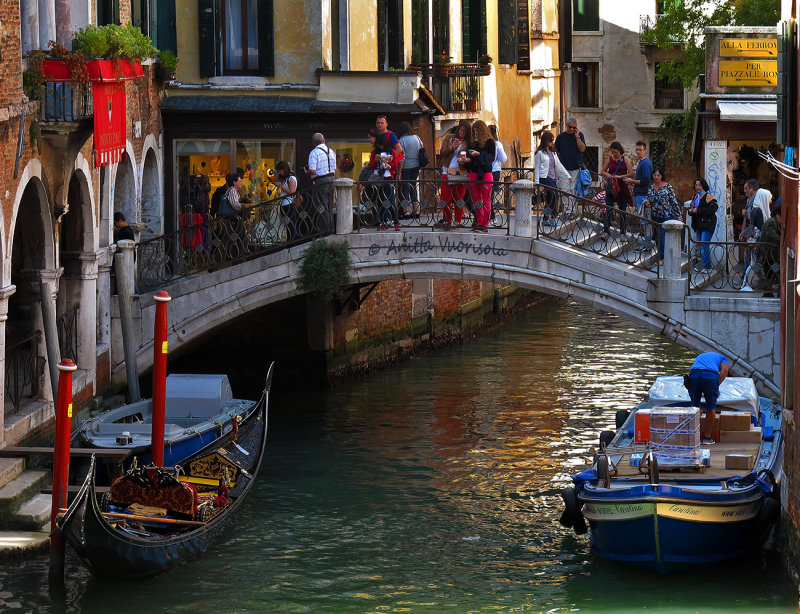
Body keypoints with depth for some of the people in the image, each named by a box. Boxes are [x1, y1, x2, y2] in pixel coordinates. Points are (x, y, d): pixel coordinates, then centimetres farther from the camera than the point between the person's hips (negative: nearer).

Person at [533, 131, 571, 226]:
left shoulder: (553, 153, 18)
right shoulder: (539, 153, -3)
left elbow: (559, 165, 20)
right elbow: (536, 168, -3)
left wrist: (568, 176, 15)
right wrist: (537, 182, -9)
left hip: (552, 178, 7)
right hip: (544, 178, -7)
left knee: (549, 199, 5)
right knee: (555, 194, -21)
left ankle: (545, 219, 10)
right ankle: (552, 216, -16)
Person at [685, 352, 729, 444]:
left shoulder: (699, 357, 42)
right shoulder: (722, 358, 32)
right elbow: (724, 370, 6)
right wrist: (717, 386, 5)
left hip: (694, 375, 3)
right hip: (711, 377, -3)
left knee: (694, 406, 17)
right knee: (711, 408, 13)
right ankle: (707, 437, 18)